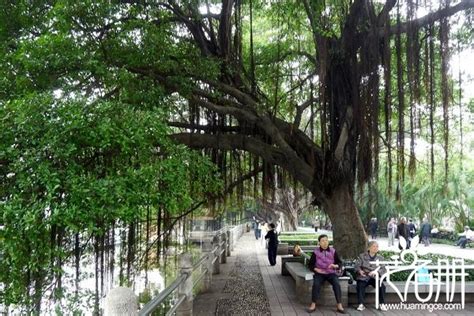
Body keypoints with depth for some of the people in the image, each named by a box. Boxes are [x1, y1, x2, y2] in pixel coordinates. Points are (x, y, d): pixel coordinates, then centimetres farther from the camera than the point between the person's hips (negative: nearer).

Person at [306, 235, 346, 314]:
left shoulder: (333, 251, 1)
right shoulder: (315, 252, -1)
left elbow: (340, 263, 5)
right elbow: (310, 264, 6)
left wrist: (335, 266, -17)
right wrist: (316, 269, -13)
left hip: (331, 273, 1)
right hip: (320, 273, -1)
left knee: (337, 284, -28)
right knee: (316, 284, -30)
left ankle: (339, 305, -21)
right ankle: (313, 305, -19)